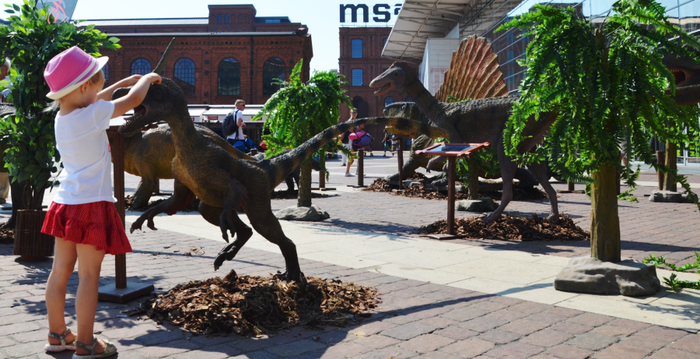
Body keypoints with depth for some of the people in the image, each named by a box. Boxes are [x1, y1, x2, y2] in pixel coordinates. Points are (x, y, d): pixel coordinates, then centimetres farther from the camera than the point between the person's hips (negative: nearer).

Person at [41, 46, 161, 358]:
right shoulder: (92, 115, -15)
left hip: (65, 202, 8)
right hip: (90, 205, -8)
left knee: (61, 271, 14)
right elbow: (133, 100, -7)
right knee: (89, 276, -1)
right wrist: (147, 79, 12)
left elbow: (94, 100, 27)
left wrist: (125, 81, 29)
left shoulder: (61, 116, 8)